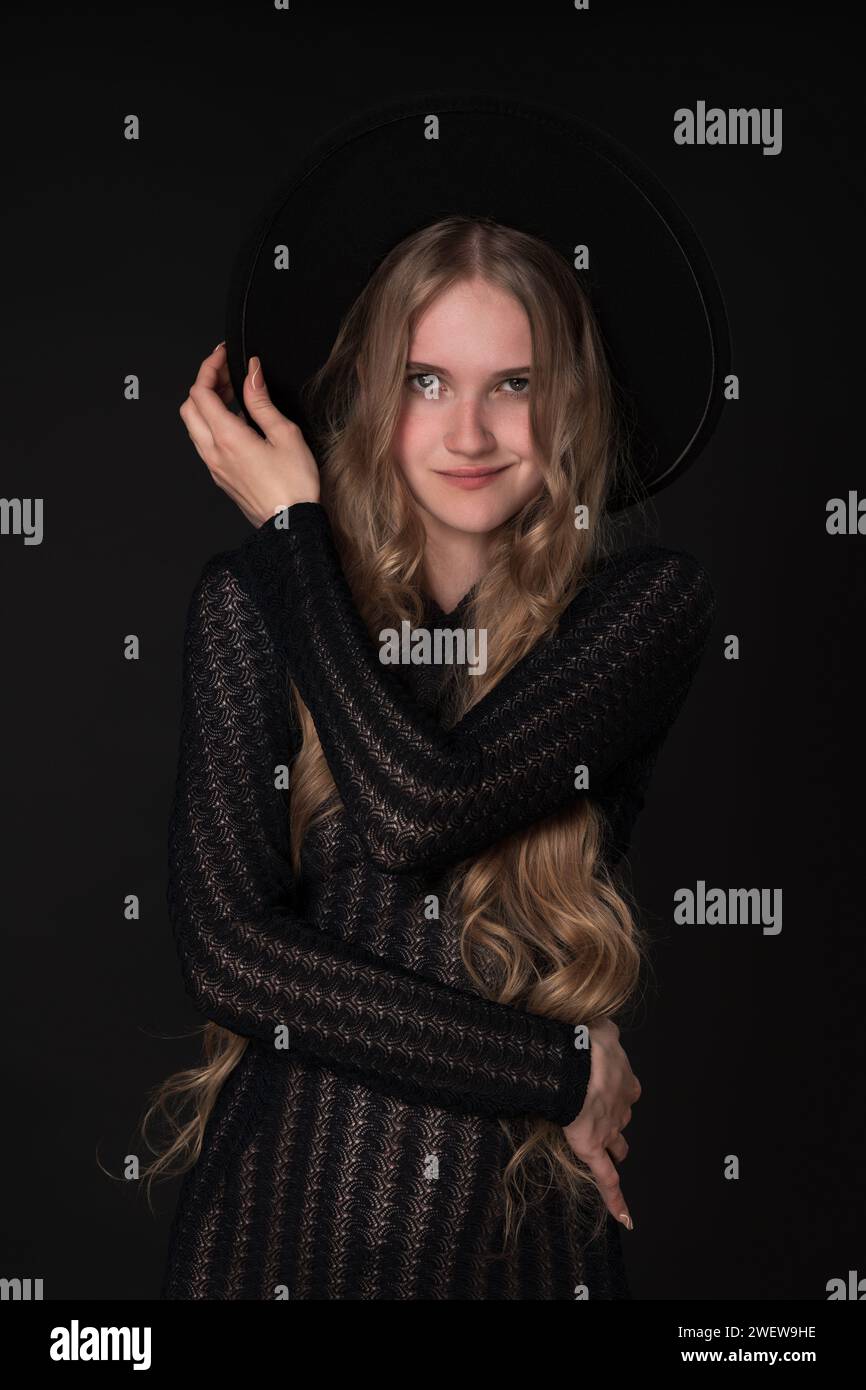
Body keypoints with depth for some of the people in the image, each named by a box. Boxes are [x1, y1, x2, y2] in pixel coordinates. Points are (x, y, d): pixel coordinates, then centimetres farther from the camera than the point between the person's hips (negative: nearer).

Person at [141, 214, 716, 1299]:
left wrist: (289, 525, -12)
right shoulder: (250, 602, -5)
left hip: (532, 1225, 0)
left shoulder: (650, 602, -7)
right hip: (285, 1207, 1)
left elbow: (417, 813, -22)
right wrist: (563, 1070, -15)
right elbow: (227, 947, -13)